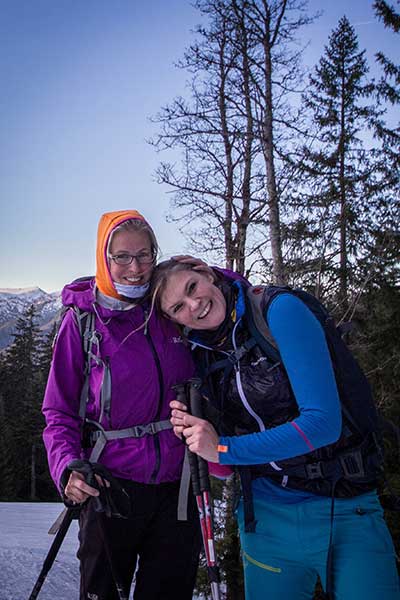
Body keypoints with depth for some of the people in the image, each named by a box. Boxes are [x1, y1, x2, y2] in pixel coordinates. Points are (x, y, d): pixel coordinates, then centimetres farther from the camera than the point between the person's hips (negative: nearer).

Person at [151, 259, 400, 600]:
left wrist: (224, 448, -21)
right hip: (264, 513, 5)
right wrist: (193, 431, -12)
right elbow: (224, 434, 10)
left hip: (344, 505, -4)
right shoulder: (202, 354, 2)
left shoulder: (279, 310, -16)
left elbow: (323, 422, -23)